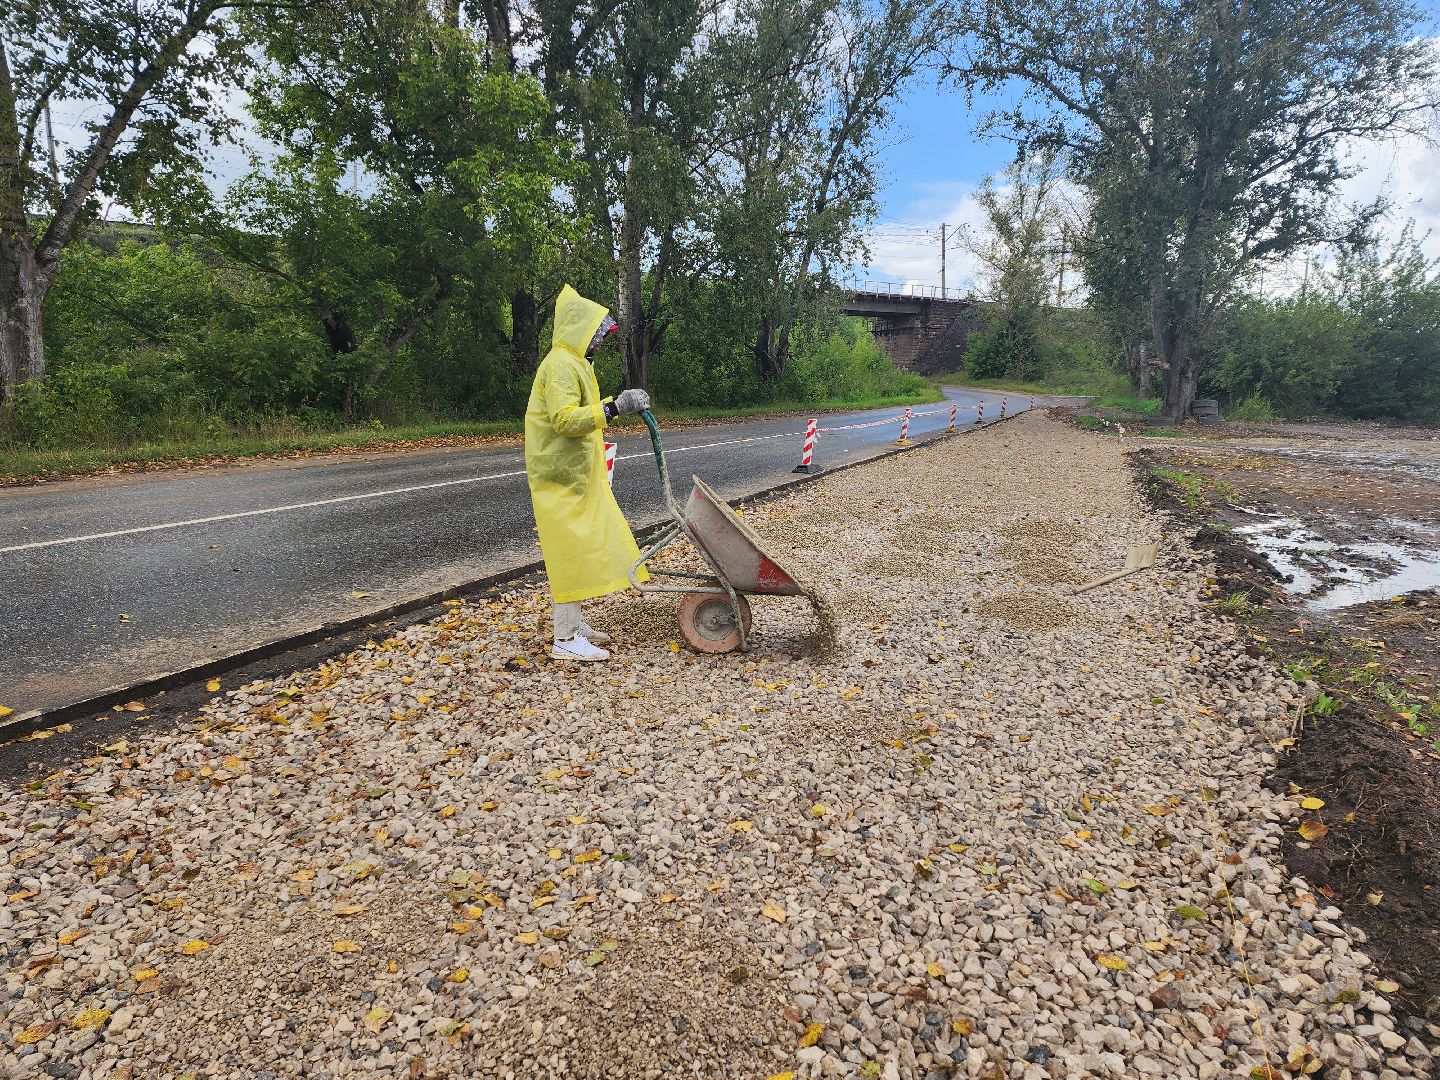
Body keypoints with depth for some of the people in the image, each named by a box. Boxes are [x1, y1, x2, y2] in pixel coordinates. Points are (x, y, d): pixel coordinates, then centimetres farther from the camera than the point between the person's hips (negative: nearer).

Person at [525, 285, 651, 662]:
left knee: (582, 546, 14)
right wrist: (614, 407, -31)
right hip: (561, 475, -10)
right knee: (570, 549, -8)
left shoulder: (575, 362, 18)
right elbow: (564, 419, -26)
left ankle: (573, 622, 25)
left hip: (577, 473, 10)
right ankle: (565, 639, -2)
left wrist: (618, 404, 14)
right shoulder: (560, 364, -15)